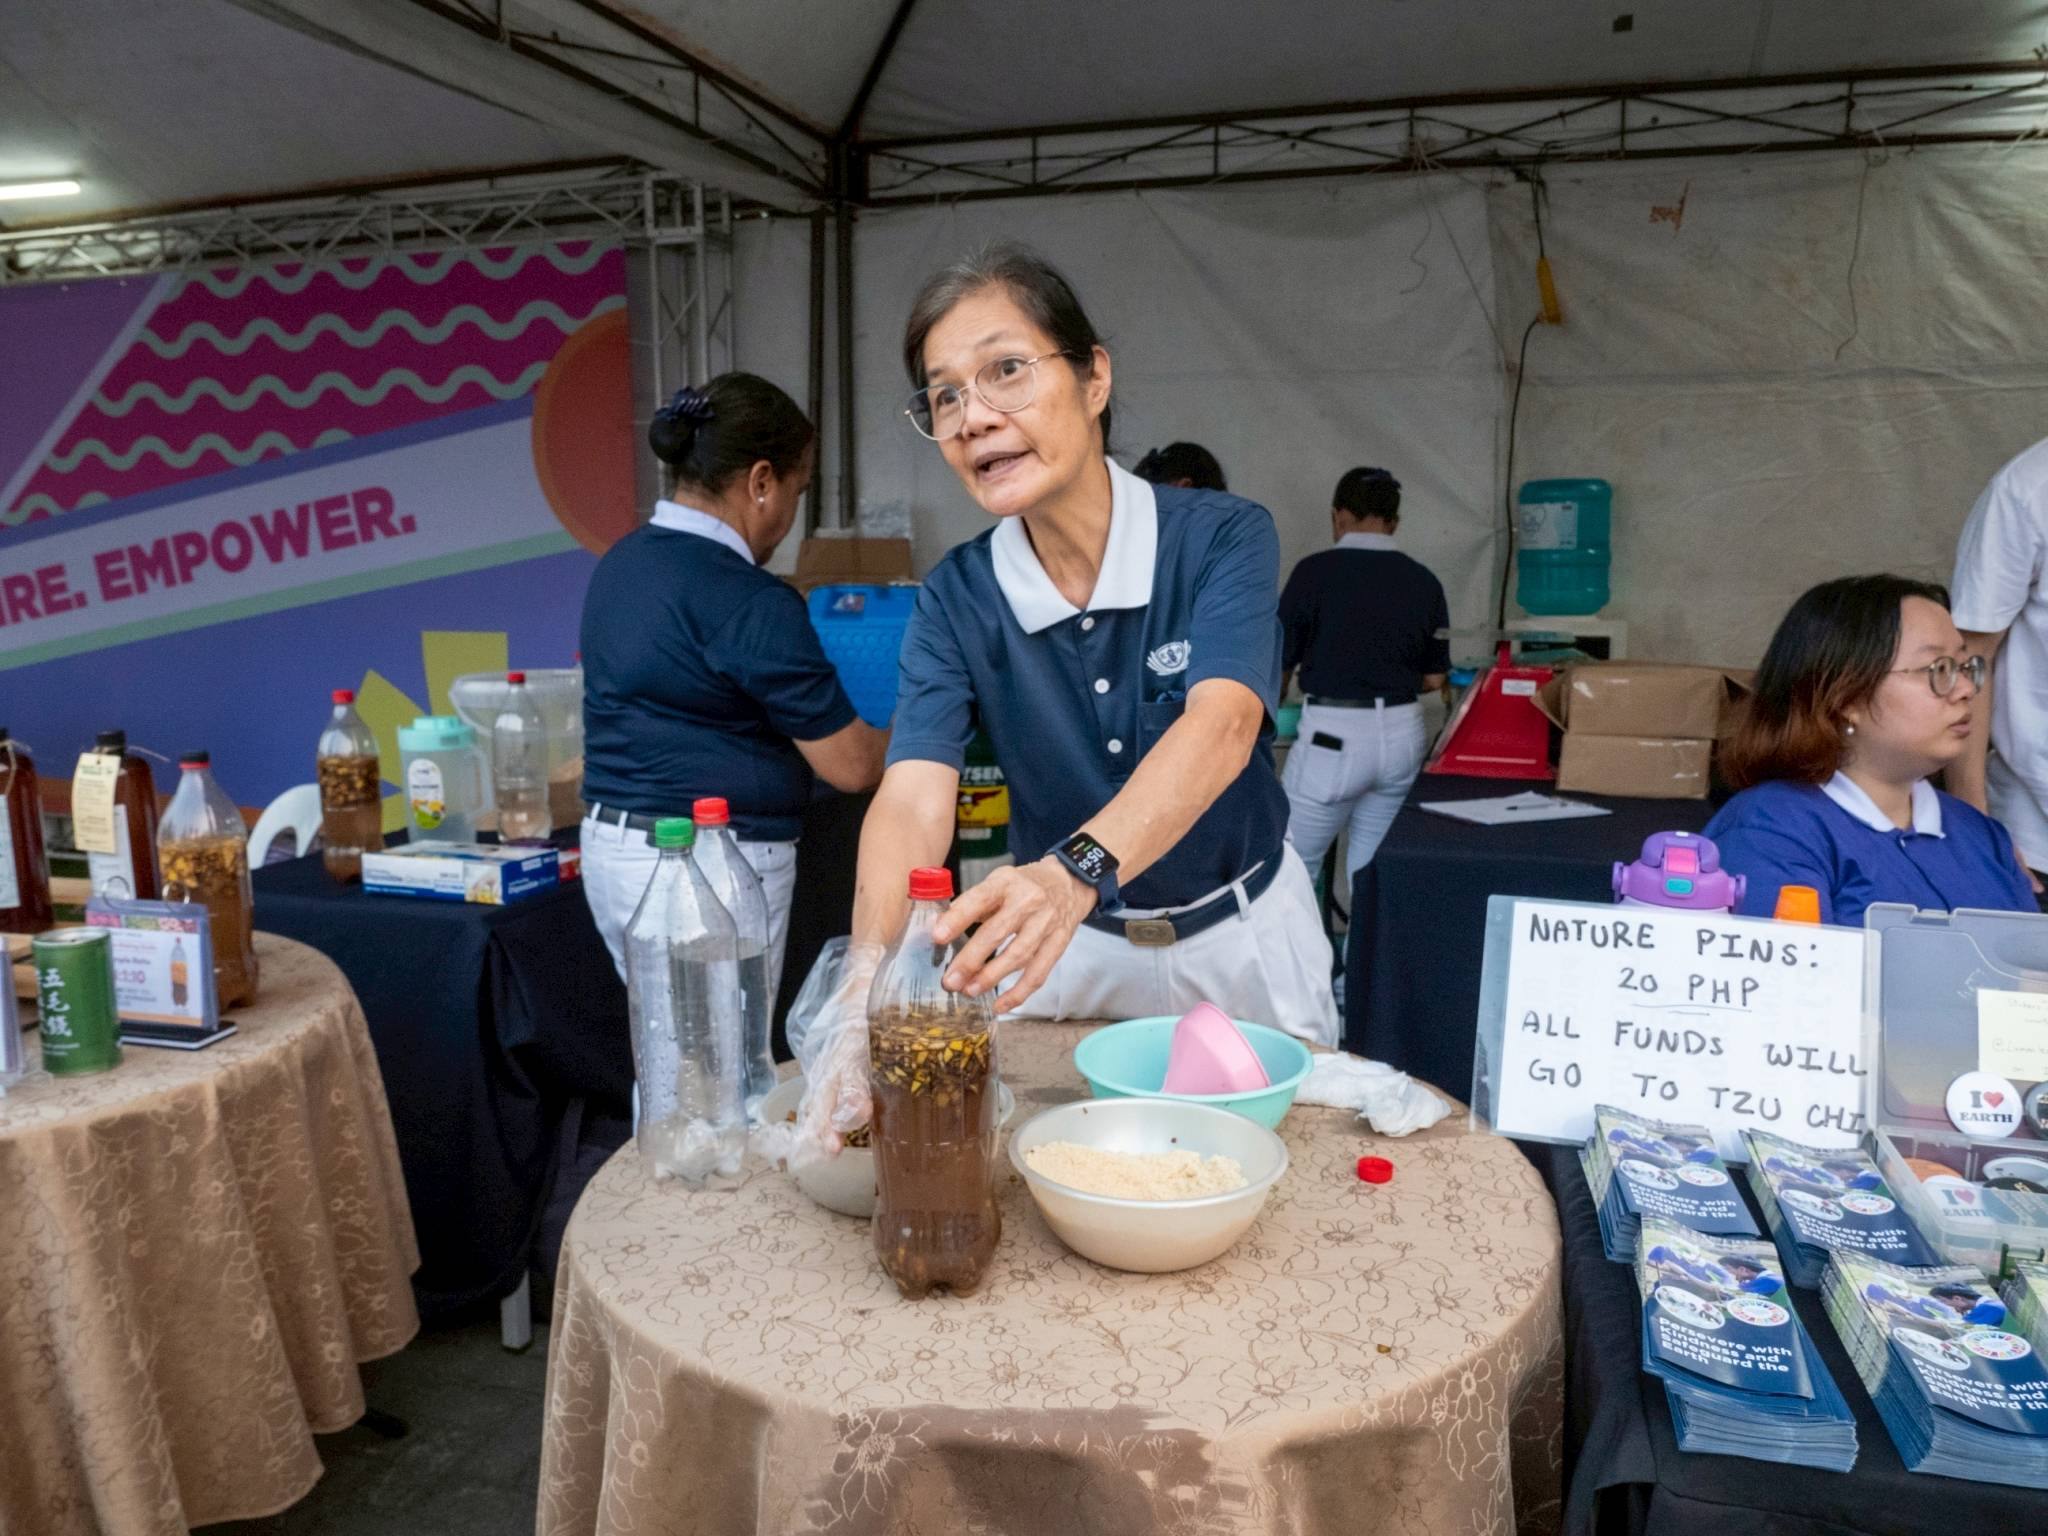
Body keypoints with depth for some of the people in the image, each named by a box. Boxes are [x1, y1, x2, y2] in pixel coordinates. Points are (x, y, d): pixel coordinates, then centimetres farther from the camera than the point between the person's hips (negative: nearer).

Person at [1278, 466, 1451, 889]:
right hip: (1403, 733, 5)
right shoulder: (1423, 580, 6)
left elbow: (1276, 662, -4)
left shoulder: (1317, 570, -7)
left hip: (1333, 734, -5)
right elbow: (1434, 679, 10)